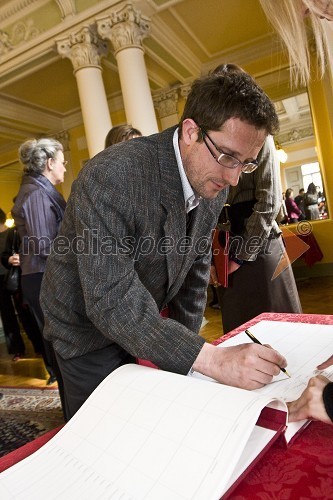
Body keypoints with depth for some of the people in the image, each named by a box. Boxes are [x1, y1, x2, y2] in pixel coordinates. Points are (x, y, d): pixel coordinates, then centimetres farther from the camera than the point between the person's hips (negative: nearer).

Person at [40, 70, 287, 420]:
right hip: (88, 327, -5)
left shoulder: (213, 183, -9)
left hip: (142, 325, 6)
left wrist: (187, 344, 2)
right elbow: (111, 299, -35)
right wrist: (210, 359, -38)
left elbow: (196, 267, 1)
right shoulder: (109, 177, -31)